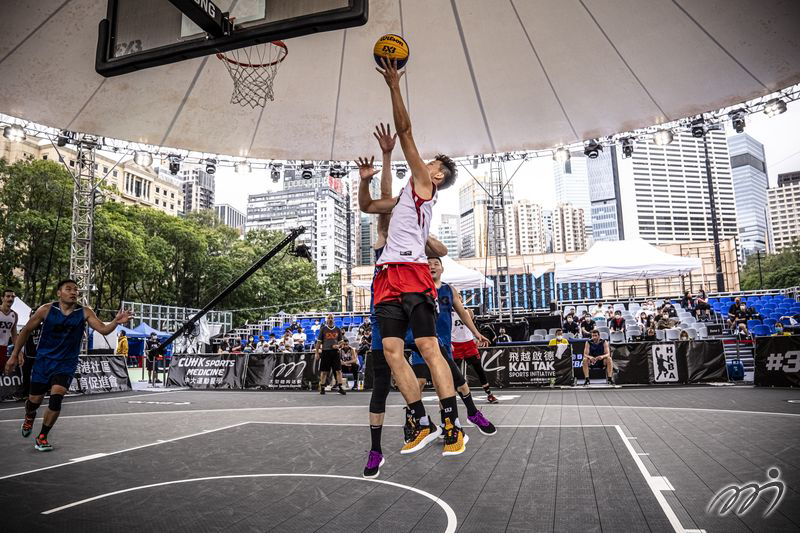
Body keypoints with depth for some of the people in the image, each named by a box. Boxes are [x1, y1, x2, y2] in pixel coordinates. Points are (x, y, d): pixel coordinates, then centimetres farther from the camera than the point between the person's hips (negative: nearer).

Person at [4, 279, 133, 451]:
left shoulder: (85, 312, -9)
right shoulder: (46, 310, -9)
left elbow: (103, 329, -19)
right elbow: (26, 330, 3)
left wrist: (115, 322, -40)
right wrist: (14, 355, 5)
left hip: (66, 363, -1)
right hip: (43, 361, 1)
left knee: (56, 398, -16)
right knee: (35, 400, 10)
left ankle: (42, 437, 4)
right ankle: (29, 417, 49)